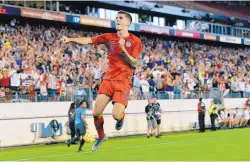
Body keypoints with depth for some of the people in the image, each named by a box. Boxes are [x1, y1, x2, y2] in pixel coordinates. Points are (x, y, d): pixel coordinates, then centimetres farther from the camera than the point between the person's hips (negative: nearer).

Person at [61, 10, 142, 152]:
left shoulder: (135, 41, -3)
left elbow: (135, 64, -8)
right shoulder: (109, 37, 7)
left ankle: (121, 117, 22)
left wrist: (123, 49, -20)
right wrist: (70, 39, -14)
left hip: (123, 81, -4)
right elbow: (88, 40, 0)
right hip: (108, 79, 4)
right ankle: (101, 137, 27)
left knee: (116, 115, -18)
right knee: (96, 113, -1)